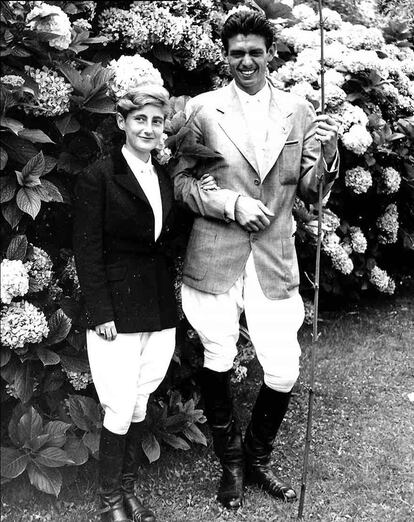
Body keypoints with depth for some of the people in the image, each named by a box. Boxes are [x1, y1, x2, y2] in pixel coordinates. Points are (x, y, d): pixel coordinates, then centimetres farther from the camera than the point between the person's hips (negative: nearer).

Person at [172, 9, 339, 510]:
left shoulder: (299, 111, 6)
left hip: (275, 262, 2)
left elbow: (311, 193, 9)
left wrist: (324, 151, -10)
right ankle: (230, 463, 35)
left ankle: (257, 458, 32)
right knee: (217, 365, 10)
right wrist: (231, 203, -15)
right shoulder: (202, 110, -1)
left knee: (284, 372, 2)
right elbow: (181, 182, 0)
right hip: (215, 259, -1)